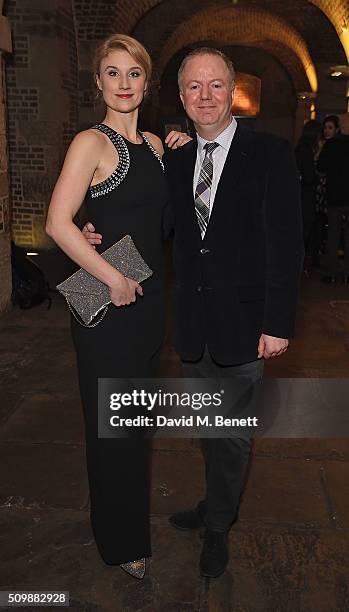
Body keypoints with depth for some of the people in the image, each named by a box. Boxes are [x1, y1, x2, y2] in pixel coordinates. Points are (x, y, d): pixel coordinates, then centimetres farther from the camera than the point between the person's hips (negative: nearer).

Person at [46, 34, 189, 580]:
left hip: (148, 296, 8)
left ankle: (133, 521, 43)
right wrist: (114, 279, -18)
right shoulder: (92, 142, -12)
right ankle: (121, 540, 30)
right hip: (108, 301, -7)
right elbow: (58, 223, -19)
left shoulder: (154, 143, 11)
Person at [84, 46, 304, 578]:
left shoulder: (270, 155, -9)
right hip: (192, 325, 4)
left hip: (242, 325, -4)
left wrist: (278, 324, -15)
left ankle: (218, 526, 36)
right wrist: (100, 235, -6)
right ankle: (215, 506, 45)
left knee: (233, 434, 12)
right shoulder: (176, 161, 6)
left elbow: (286, 245, -11)